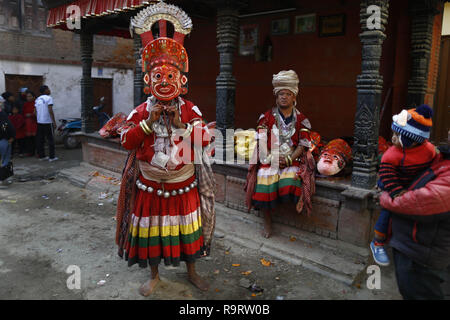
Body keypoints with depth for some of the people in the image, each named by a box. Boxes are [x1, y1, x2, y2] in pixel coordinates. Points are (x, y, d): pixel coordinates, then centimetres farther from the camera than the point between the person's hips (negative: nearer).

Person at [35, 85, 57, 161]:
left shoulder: (37, 99, 13)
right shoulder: (49, 98, -9)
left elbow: (35, 112, 13)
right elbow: (50, 111, -16)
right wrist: (54, 122, -14)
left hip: (39, 122, 7)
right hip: (47, 122, -7)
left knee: (40, 140, 10)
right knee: (51, 140, -2)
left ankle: (41, 156, 15)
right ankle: (52, 157, -2)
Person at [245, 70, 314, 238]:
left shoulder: (301, 119, 6)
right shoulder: (267, 117, 5)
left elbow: (303, 144, 0)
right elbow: (261, 140, 1)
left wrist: (289, 159, -14)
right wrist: (269, 157, -13)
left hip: (292, 159, 0)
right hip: (270, 158, 0)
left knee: (290, 181, -31)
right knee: (265, 180, -21)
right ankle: (267, 222, -5)